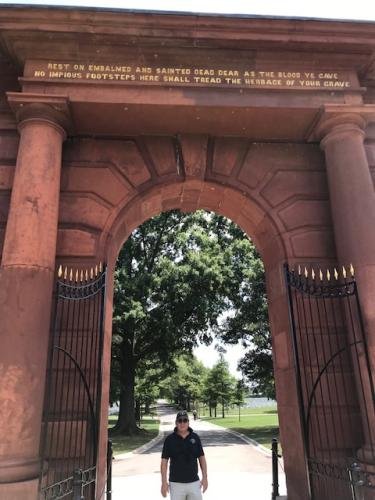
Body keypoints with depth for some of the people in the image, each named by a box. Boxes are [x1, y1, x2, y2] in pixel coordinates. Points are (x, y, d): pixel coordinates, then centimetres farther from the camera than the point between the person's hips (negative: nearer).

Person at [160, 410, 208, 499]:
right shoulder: (169, 439, -6)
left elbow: (202, 458, 6)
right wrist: (164, 482, -8)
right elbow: (164, 462, -3)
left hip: (194, 482, 2)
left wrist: (205, 477, 1)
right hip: (176, 483, -1)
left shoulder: (195, 437, 0)